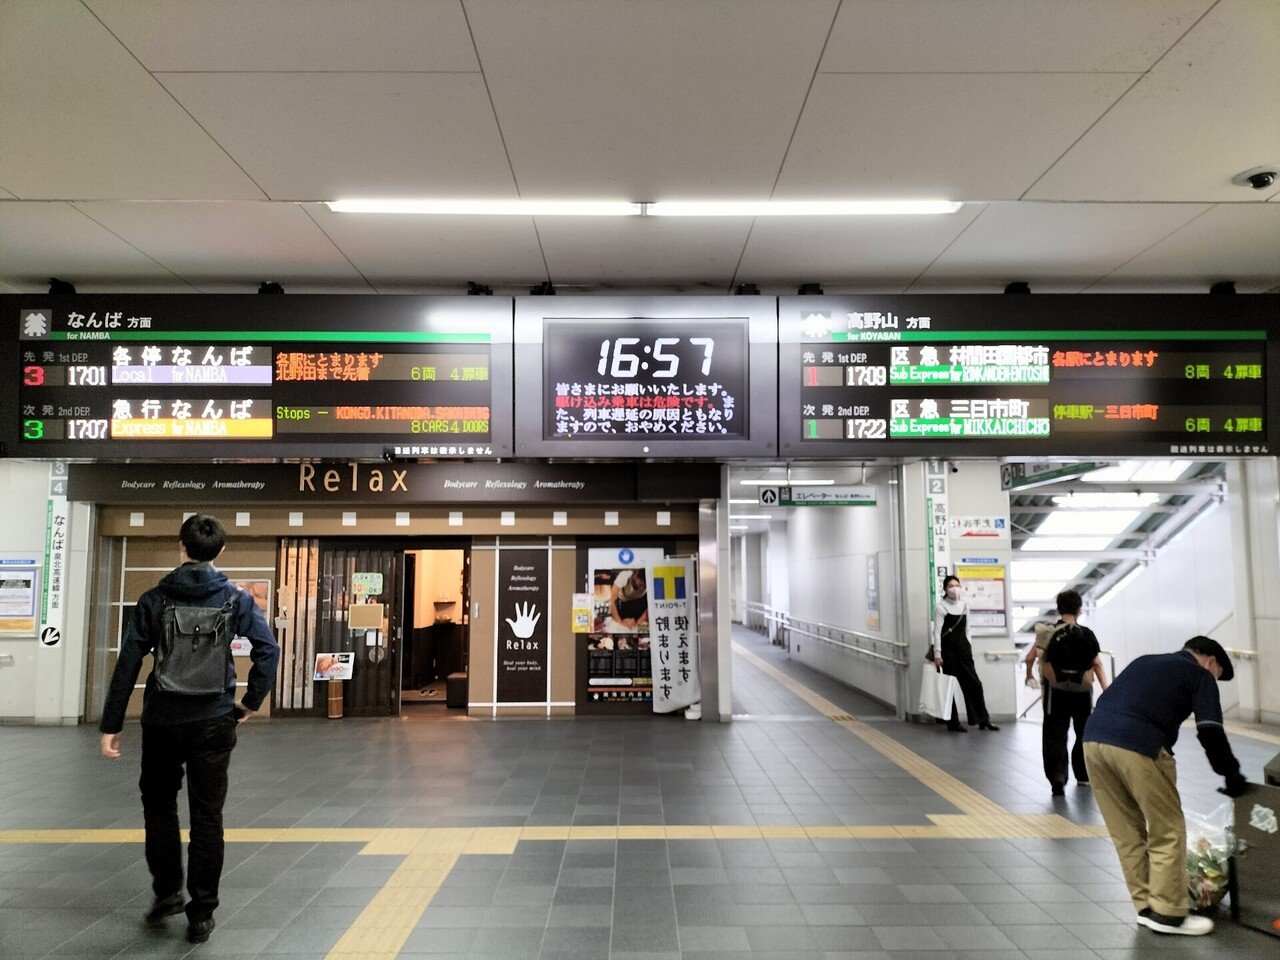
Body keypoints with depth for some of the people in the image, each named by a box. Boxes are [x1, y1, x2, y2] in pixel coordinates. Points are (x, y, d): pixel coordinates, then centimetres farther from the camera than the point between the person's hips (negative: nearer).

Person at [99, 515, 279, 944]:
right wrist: (252, 701, 2)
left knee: (158, 802, 23)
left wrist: (111, 725, 0)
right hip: (214, 723, 0)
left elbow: (127, 664, -4)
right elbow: (268, 648, -11)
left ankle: (167, 890, 23)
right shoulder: (236, 599, -3)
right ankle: (201, 914, 12)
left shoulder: (155, 599, -2)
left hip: (162, 721, 0)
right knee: (207, 816, 7)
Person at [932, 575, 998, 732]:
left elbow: (967, 629, 16)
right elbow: (937, 632, -11)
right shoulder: (941, 607, -8)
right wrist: (937, 654, -15)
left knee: (974, 684, 4)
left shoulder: (964, 605, 10)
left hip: (963, 649, 5)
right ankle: (953, 723, 11)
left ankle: (983, 720, 14)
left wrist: (969, 649, 13)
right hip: (948, 650, -5)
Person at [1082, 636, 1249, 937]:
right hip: (1138, 745, -6)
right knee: (1167, 831, 10)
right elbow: (1210, 732, 2)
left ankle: (1145, 905, 25)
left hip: (1093, 737, 6)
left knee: (1127, 832, 17)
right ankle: (1168, 912, 16)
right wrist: (1232, 776, 13)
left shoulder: (1145, 662, 31)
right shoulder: (1200, 675, 14)